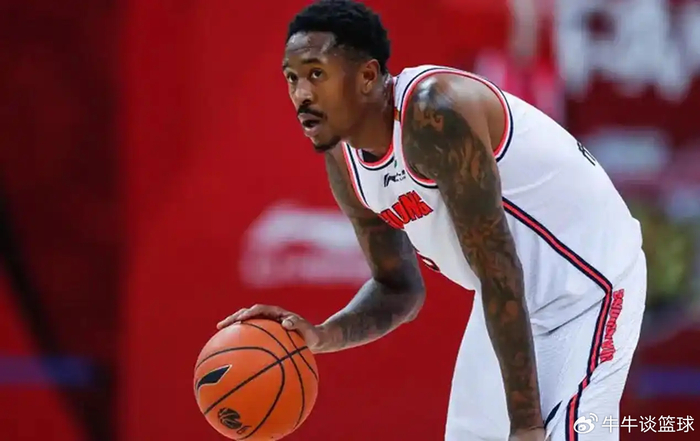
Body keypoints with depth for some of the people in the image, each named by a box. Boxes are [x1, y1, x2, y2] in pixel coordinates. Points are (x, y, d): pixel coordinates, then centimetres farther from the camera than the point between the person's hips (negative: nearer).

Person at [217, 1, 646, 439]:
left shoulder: (433, 112, -28)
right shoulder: (345, 163, -2)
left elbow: (496, 268, -29)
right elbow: (399, 288, 10)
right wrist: (322, 336, -12)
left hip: (589, 284, -9)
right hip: (515, 301, 9)